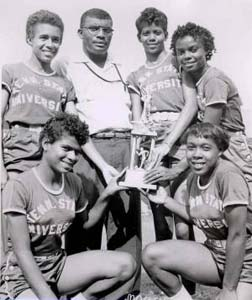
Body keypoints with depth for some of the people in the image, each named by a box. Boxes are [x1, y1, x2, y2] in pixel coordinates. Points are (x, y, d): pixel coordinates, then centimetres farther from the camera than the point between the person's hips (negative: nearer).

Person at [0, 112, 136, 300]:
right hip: (22, 274, -6)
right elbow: (22, 252, -19)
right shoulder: (19, 187, -18)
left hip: (58, 264, 6)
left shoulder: (74, 182, 2)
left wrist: (106, 195, -1)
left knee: (126, 265, -12)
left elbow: (86, 222, 16)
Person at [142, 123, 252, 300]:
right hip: (214, 253, 6)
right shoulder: (193, 178, -2)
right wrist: (166, 200, -2)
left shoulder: (228, 174, -23)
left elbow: (237, 235, -21)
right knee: (151, 255, -10)